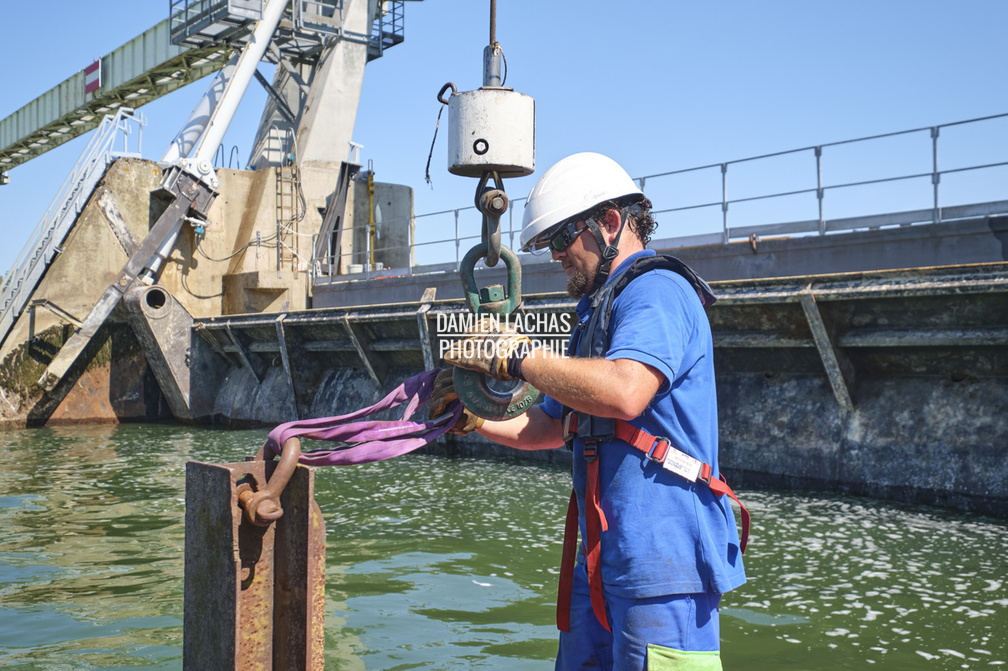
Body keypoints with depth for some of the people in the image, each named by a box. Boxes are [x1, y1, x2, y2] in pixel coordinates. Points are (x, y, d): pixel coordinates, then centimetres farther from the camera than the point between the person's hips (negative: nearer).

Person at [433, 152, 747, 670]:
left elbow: (623, 392, -30)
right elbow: (550, 427, 25)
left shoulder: (656, 292, -10)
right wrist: (474, 417, 10)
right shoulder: (601, 308, 22)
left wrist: (518, 357, -19)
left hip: (661, 555, -10)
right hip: (607, 555, 10)